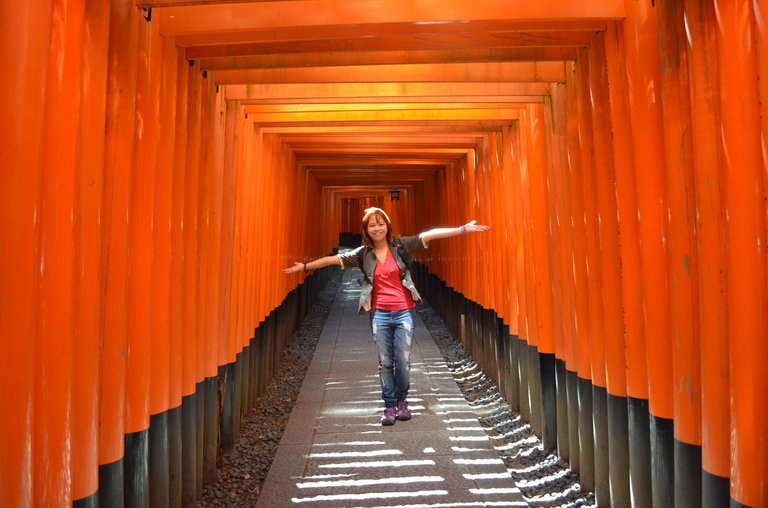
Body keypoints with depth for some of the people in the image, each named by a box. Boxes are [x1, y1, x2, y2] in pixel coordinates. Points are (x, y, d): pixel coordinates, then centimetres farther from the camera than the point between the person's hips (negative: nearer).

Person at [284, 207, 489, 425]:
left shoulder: (400, 245, -2)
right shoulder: (363, 254, 4)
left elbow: (429, 235, -10)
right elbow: (334, 259, 6)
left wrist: (462, 229, -16)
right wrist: (305, 266, 7)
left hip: (403, 313, -1)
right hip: (379, 315, 1)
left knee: (403, 361, 3)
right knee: (385, 362, 5)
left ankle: (402, 401, 26)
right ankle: (390, 406, 19)